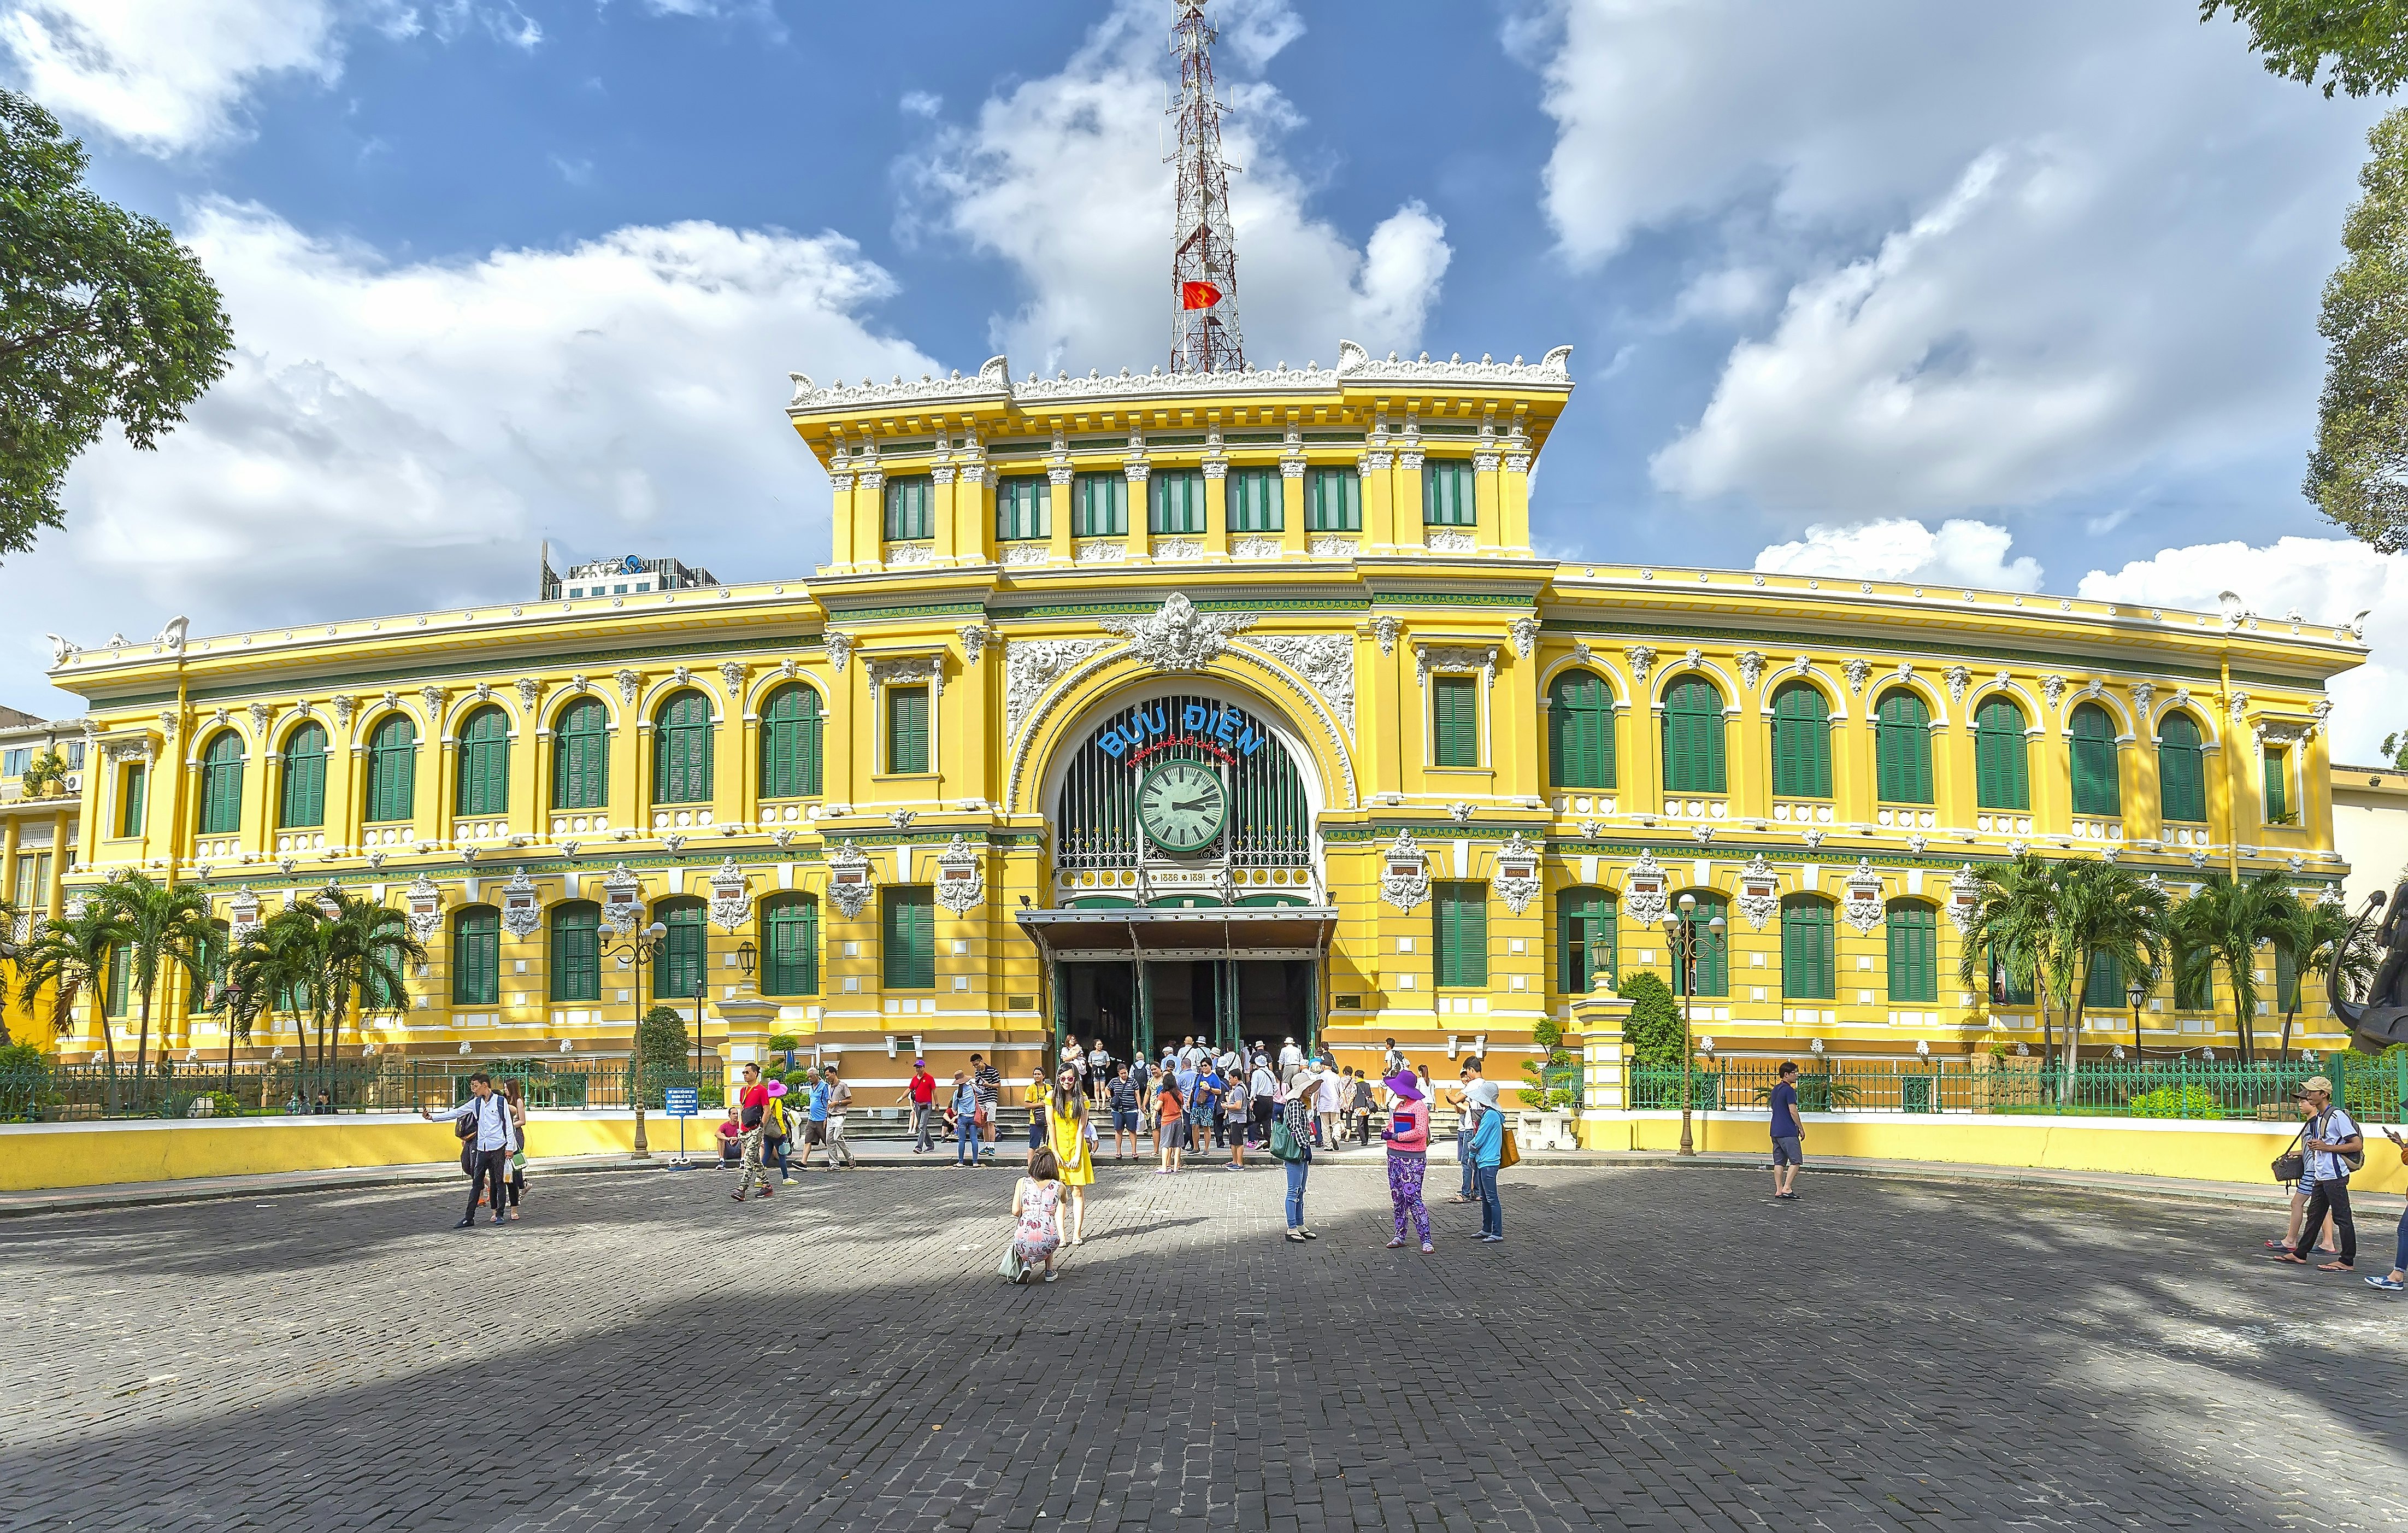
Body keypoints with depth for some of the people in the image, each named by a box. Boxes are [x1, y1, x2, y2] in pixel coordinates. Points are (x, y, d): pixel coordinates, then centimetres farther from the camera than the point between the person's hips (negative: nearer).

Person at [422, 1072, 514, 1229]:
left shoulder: (501, 1101, -4)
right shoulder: (475, 1103, 10)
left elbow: (508, 1125, -5)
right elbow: (455, 1113, 8)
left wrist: (509, 1147, -8)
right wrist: (432, 1117, 0)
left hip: (498, 1148, -5)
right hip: (481, 1149, 5)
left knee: (499, 1182, 1)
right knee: (476, 1183, 5)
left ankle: (499, 1215, 9)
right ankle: (469, 1218, 7)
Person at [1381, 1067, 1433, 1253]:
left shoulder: (1419, 1106, -12)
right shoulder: (1400, 1105, 14)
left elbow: (1420, 1132, -20)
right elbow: (1392, 1125, 23)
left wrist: (1395, 1136, -16)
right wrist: (1386, 1132, 0)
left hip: (1412, 1159, -9)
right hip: (1395, 1156, 9)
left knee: (1413, 1199, -12)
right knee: (1397, 1198, 13)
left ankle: (1426, 1241, -9)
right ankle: (1400, 1236, 23)